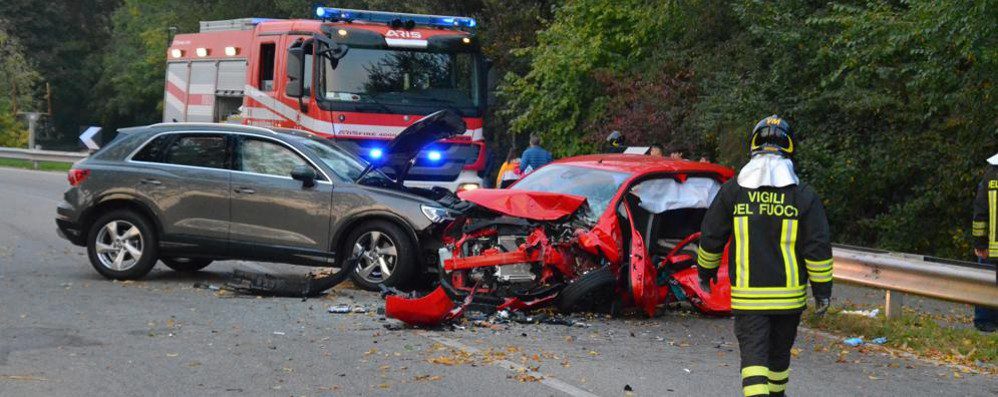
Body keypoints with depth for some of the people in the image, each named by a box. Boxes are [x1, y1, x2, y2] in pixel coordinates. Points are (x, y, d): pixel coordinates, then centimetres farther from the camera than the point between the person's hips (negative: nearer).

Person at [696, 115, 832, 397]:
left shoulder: (732, 191, -2)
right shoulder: (804, 196, -3)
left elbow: (710, 238, 5)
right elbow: (818, 247, -4)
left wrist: (706, 270, 22)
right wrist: (822, 290, 4)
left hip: (747, 296, -1)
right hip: (789, 296, 2)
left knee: (753, 352, -3)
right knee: (779, 351, 20)